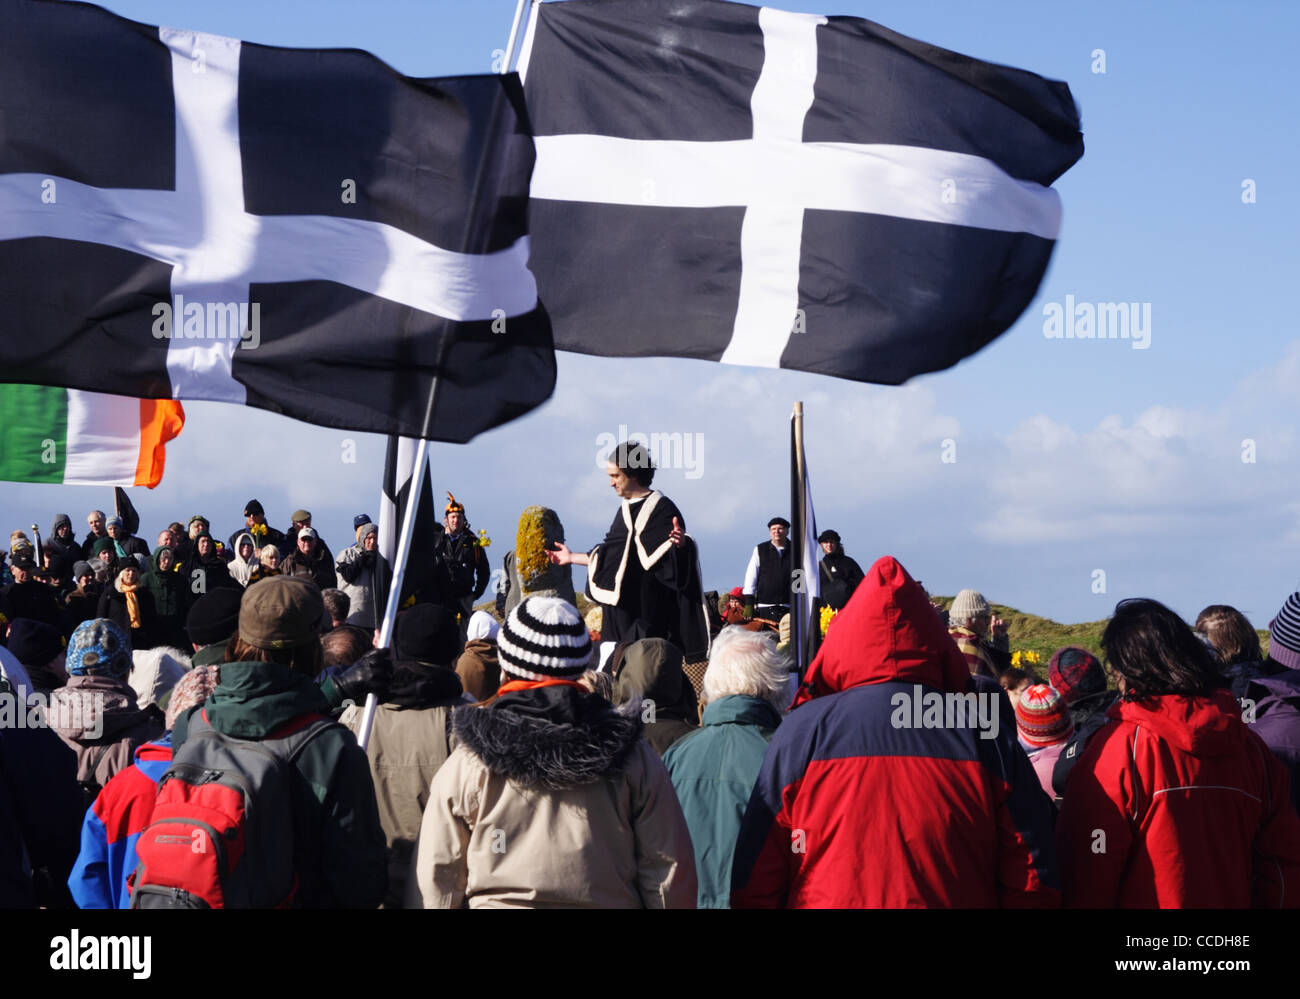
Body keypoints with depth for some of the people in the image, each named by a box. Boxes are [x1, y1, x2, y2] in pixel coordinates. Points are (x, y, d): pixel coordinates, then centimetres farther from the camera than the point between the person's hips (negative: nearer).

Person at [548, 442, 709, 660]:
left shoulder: (661, 508, -7)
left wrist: (680, 543, -37)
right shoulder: (625, 510, 16)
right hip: (620, 610, 8)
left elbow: (672, 557, -15)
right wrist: (572, 558, 33)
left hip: (648, 608, -8)